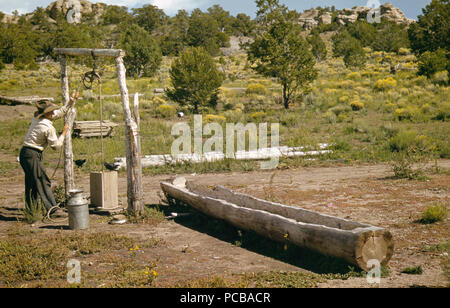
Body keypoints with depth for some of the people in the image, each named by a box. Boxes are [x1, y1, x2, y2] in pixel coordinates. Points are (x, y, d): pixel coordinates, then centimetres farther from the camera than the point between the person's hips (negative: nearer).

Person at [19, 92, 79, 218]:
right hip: (32, 155, -9)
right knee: (43, 182, -9)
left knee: (31, 184, 13)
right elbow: (56, 145, -7)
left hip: (25, 153, 9)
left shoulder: (37, 117, 9)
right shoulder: (48, 128, -17)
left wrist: (72, 100, 18)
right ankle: (53, 208, -11)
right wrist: (64, 132, 2)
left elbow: (61, 112, 18)